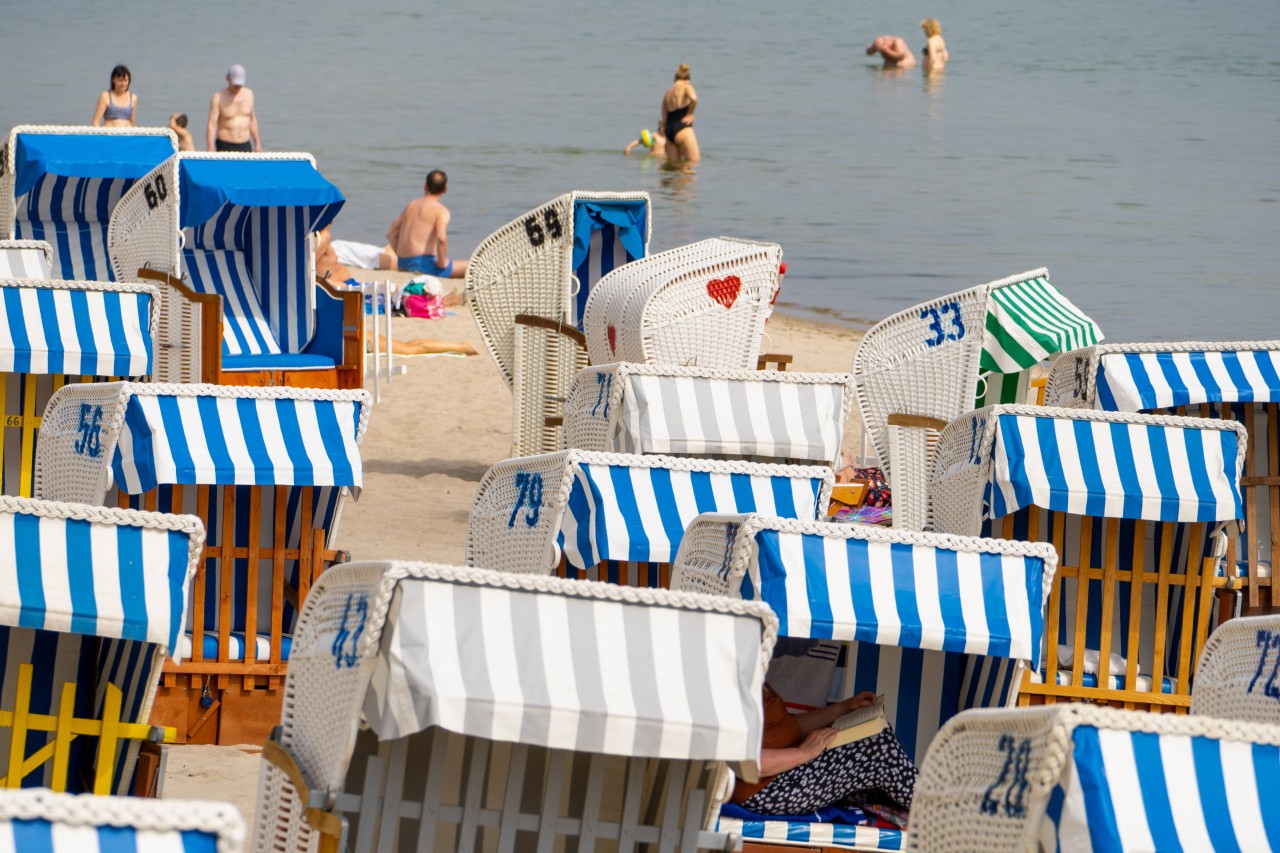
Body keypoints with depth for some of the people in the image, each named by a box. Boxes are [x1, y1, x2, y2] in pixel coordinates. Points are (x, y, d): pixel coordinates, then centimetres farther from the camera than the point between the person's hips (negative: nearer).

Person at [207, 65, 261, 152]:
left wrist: (257, 143, 19)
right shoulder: (219, 97, -9)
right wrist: (210, 151, -20)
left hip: (245, 146, 4)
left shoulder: (248, 94, 6)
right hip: (225, 148, -4)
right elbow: (211, 125, -12)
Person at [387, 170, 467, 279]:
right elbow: (441, 238, -23)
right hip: (423, 264, -8)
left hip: (404, 264, 8)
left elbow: (391, 233, 20)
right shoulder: (441, 211, -7)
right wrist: (441, 264, -11)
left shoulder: (411, 205, 16)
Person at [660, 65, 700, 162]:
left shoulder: (667, 92, 20)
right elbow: (693, 98, -23)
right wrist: (690, 114, -7)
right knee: (694, 162, -6)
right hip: (682, 129, -7)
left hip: (668, 132, 7)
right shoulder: (686, 87, 0)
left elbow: (664, 119, 18)